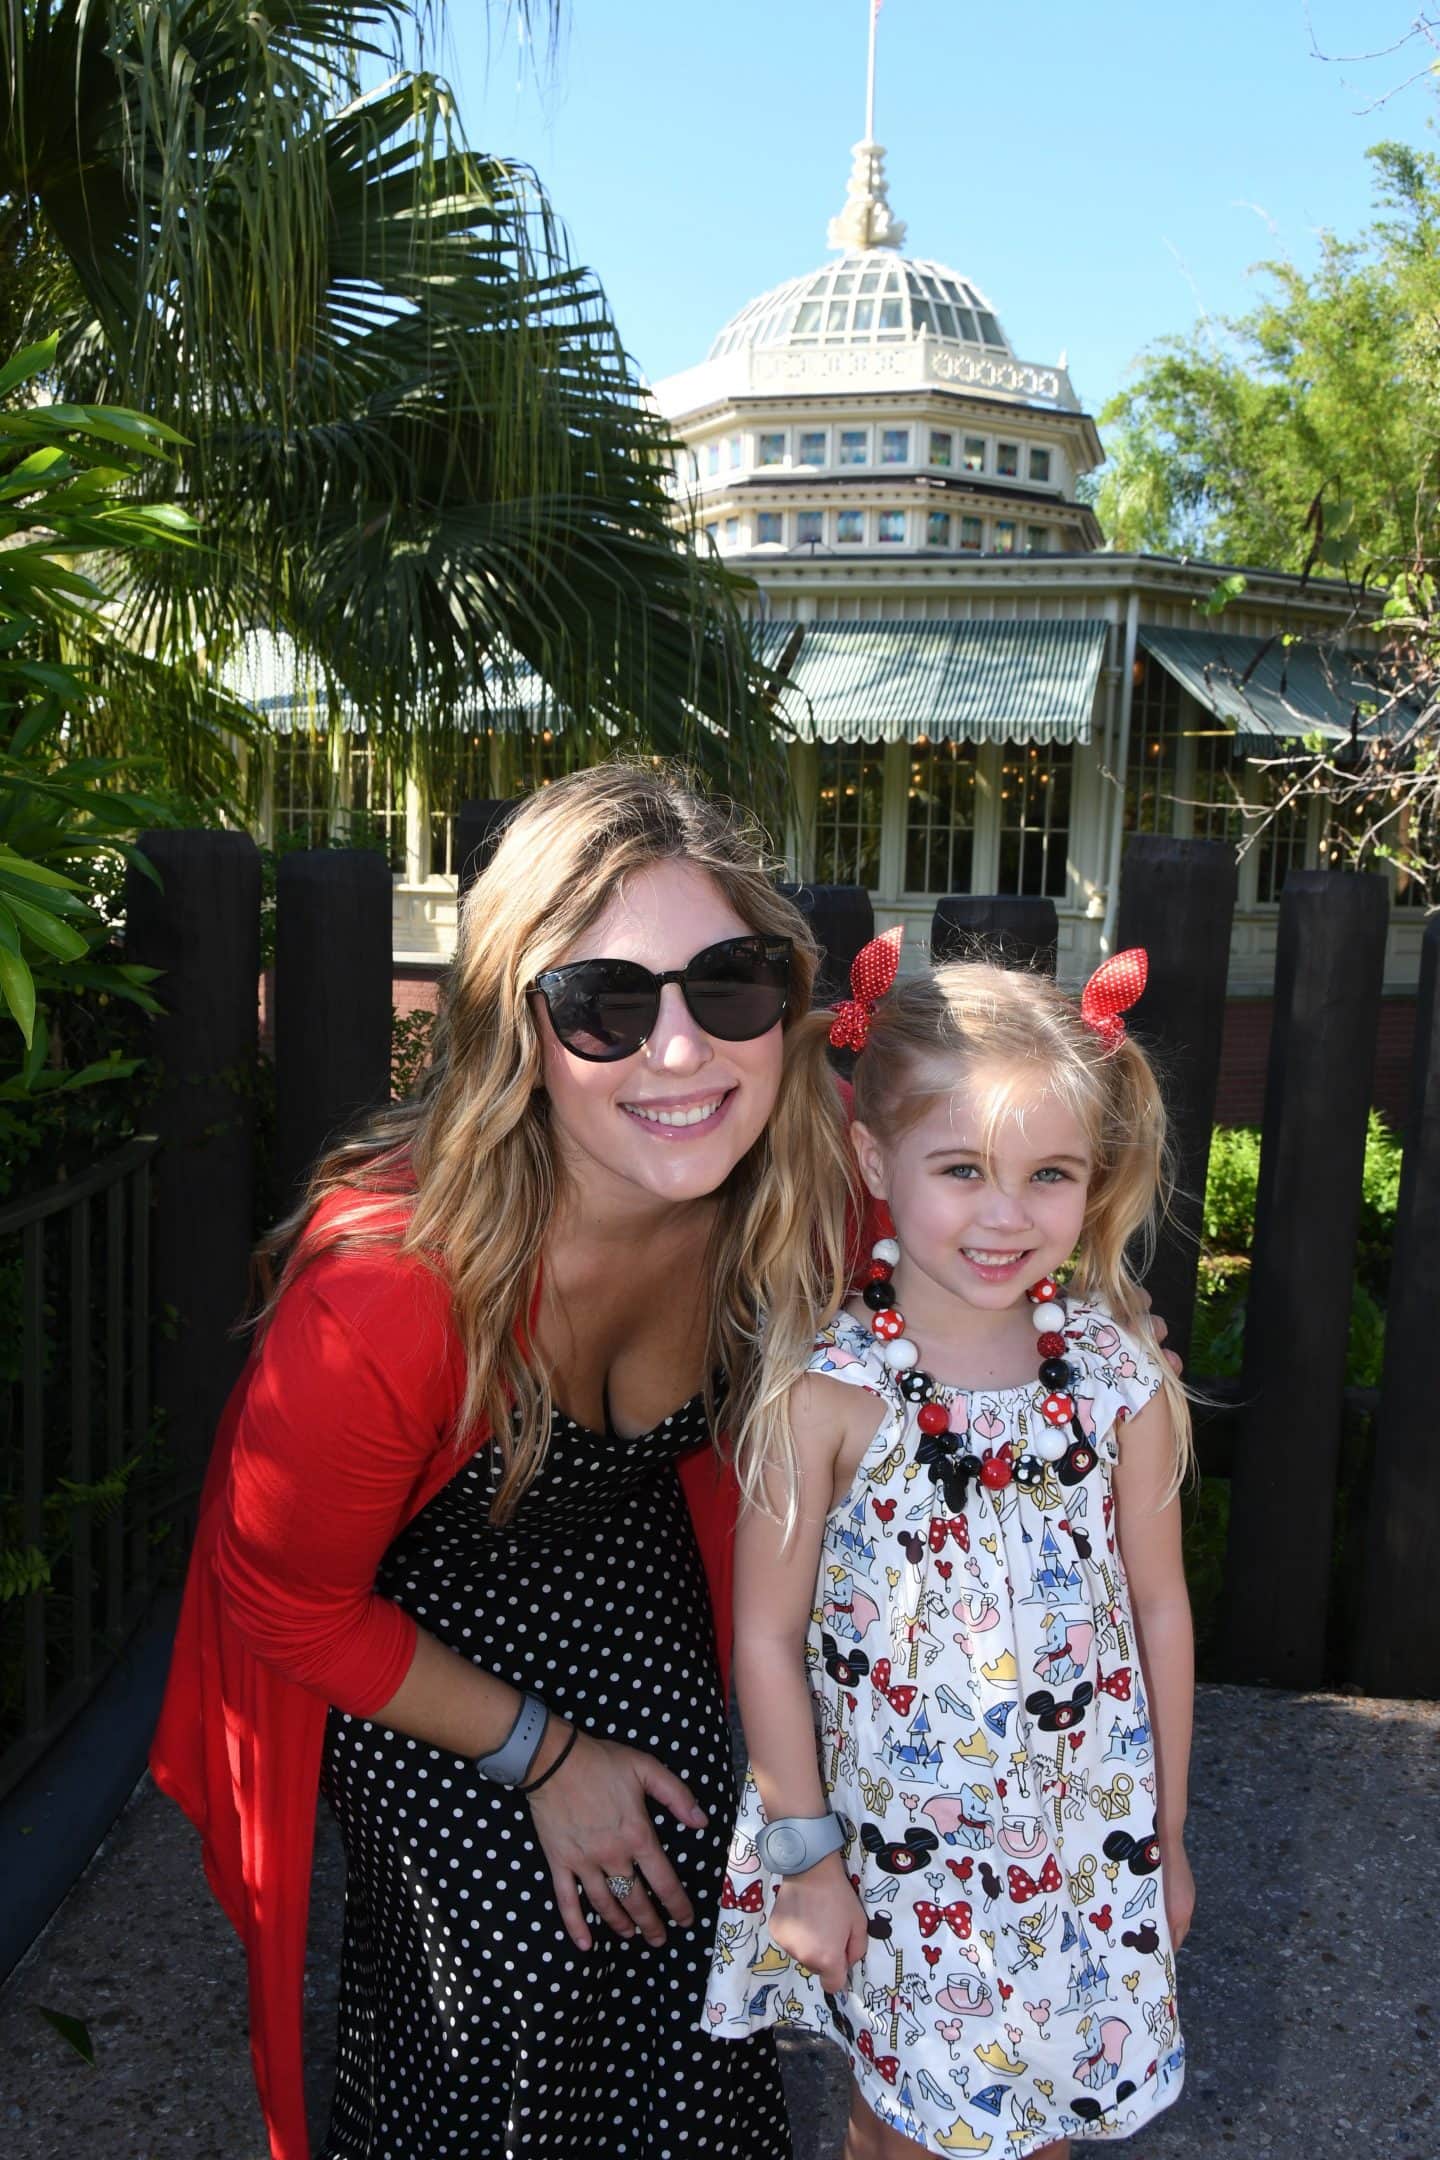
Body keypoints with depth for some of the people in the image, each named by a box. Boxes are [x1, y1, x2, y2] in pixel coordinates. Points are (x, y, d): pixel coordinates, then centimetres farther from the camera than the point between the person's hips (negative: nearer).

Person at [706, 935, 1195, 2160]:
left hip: (1083, 1852, 3)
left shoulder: (1120, 1378, -10)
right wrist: (807, 1855, -5)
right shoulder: (826, 1390, -19)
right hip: (893, 1850, -2)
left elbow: (1159, 1610, 1)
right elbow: (767, 1636, -11)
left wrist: (1167, 1835, 8)